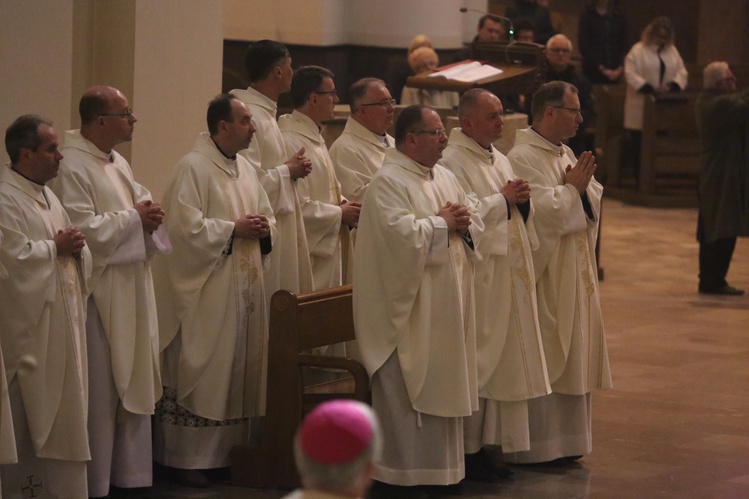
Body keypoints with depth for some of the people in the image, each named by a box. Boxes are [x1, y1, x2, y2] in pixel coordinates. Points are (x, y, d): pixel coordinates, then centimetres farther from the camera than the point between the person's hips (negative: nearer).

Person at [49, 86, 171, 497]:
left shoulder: (118, 164, 14)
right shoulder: (72, 167, -16)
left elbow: (139, 206, 23)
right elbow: (82, 228, -23)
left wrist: (149, 215, -1)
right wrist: (133, 217, -14)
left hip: (131, 293, 9)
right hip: (99, 291, -9)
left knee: (132, 382, 13)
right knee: (100, 392, -4)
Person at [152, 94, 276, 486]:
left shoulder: (244, 168, 14)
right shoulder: (193, 168, -12)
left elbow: (267, 217, 21)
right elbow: (187, 226, -20)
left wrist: (263, 228, -1)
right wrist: (234, 229, -17)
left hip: (244, 286, 9)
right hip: (205, 290, -9)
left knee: (240, 368, 11)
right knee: (200, 371, -4)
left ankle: (231, 447, 21)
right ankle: (187, 457, 3)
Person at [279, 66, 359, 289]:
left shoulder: (315, 138, 15)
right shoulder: (290, 142, -19)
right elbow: (296, 206, -24)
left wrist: (343, 204, 5)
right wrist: (339, 214, -12)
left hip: (328, 251, 10)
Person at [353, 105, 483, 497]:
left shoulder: (446, 178, 14)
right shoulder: (388, 182, -12)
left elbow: (476, 227, 16)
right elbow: (402, 235, -24)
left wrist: (462, 222, -6)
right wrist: (442, 223, -10)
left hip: (446, 309, 8)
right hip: (409, 310, -8)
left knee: (441, 389, 11)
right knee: (405, 394, -4)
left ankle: (439, 466, 19)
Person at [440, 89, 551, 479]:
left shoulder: (499, 159, 16)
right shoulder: (453, 162, -11)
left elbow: (519, 215, 18)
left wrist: (522, 201, -3)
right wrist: (503, 200, -19)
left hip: (509, 277, 9)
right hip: (477, 279, -9)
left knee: (503, 362, 10)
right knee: (476, 364, -5)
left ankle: (484, 447, 17)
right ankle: (467, 450, 2)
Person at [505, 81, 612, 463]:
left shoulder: (567, 155, 14)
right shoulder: (522, 158, -15)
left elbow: (594, 201, 12)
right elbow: (539, 210, -23)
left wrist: (582, 187, -8)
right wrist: (572, 188, -11)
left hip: (573, 273, 9)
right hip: (543, 274, -9)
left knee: (571, 356, 12)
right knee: (539, 362, -5)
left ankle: (564, 440, 20)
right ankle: (532, 445, 2)